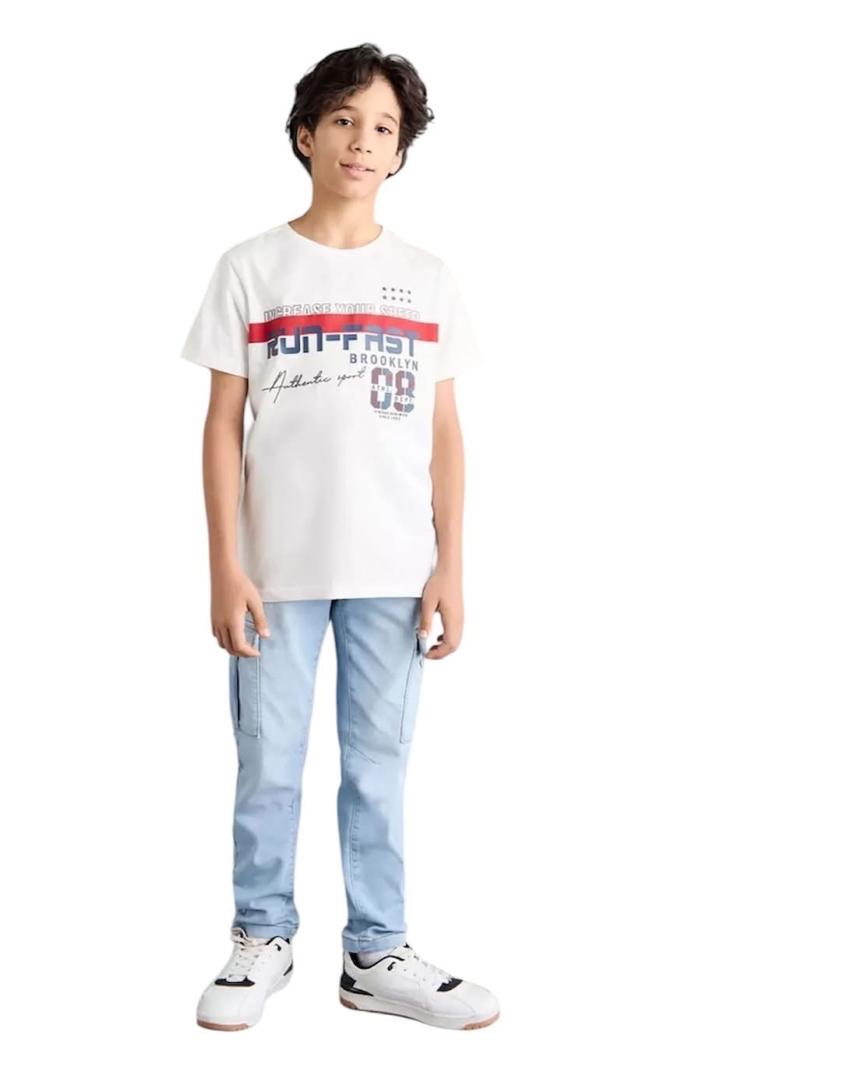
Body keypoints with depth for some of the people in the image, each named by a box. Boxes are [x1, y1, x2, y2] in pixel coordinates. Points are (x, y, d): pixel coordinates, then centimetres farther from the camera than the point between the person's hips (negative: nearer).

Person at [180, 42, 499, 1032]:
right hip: (277, 567, -1)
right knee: (268, 767, 6)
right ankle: (262, 940, 23)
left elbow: (444, 433, 7)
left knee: (379, 767, 8)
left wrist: (450, 566, 1)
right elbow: (223, 425, 1)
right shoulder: (250, 269, 3)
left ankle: (375, 954, 20)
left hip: (393, 570, 1)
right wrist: (225, 567, -5)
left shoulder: (428, 281, 8)